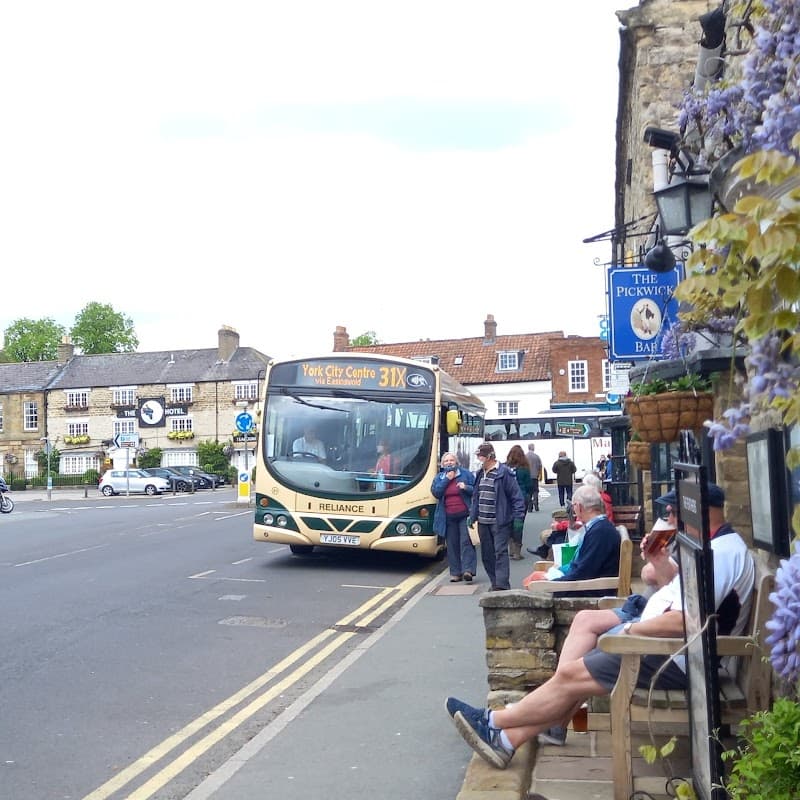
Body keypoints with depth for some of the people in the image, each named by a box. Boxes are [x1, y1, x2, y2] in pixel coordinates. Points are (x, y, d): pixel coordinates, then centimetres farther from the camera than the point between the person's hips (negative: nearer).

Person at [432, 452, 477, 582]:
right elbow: (435, 492, -5)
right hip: (448, 517, 3)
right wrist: (447, 479, -9)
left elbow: (476, 490, 3)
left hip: (464, 514, -3)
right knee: (452, 545, 4)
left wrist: (466, 487, -16)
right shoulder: (439, 478, 12)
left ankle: (468, 570, -14)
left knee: (466, 542, -11)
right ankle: (455, 573, 9)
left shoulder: (466, 474, 4)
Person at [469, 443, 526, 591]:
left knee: (500, 552, -11)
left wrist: (518, 517, -13)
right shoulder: (480, 474, 13)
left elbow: (517, 496, -9)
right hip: (483, 522, 7)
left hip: (500, 522, -7)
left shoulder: (504, 472, -9)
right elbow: (476, 497, 20)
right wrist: (472, 516, 15)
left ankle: (502, 585, -12)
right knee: (487, 554, 10)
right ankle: (495, 583, 20)